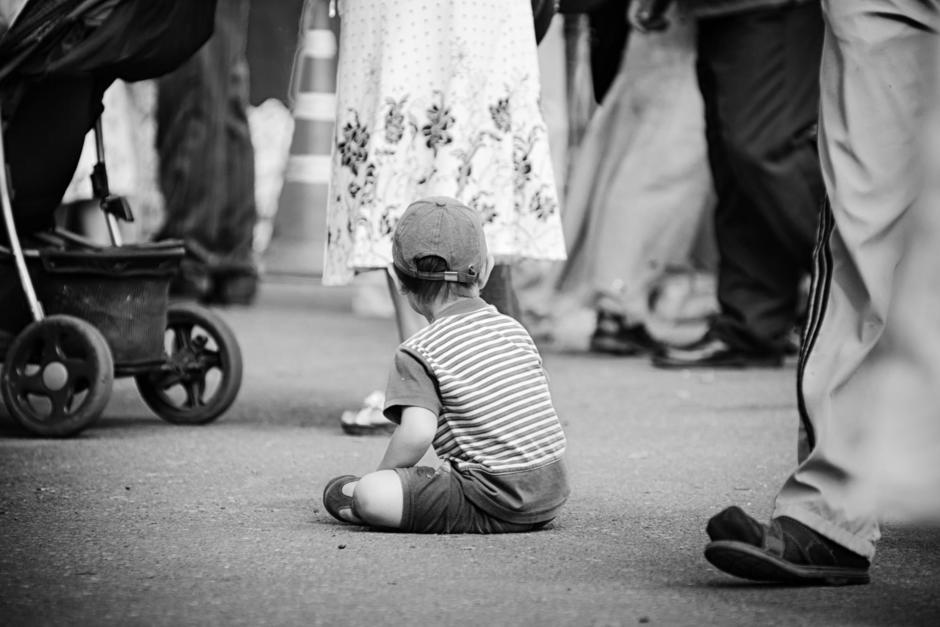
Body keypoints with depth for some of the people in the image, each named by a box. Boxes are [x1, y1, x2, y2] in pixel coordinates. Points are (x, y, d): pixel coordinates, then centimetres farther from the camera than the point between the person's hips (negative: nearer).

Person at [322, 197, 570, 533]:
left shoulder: (420, 352, -6)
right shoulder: (513, 329, 14)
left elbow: (417, 432, -20)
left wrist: (382, 475, -3)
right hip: (553, 494, 7)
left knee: (369, 495, -10)